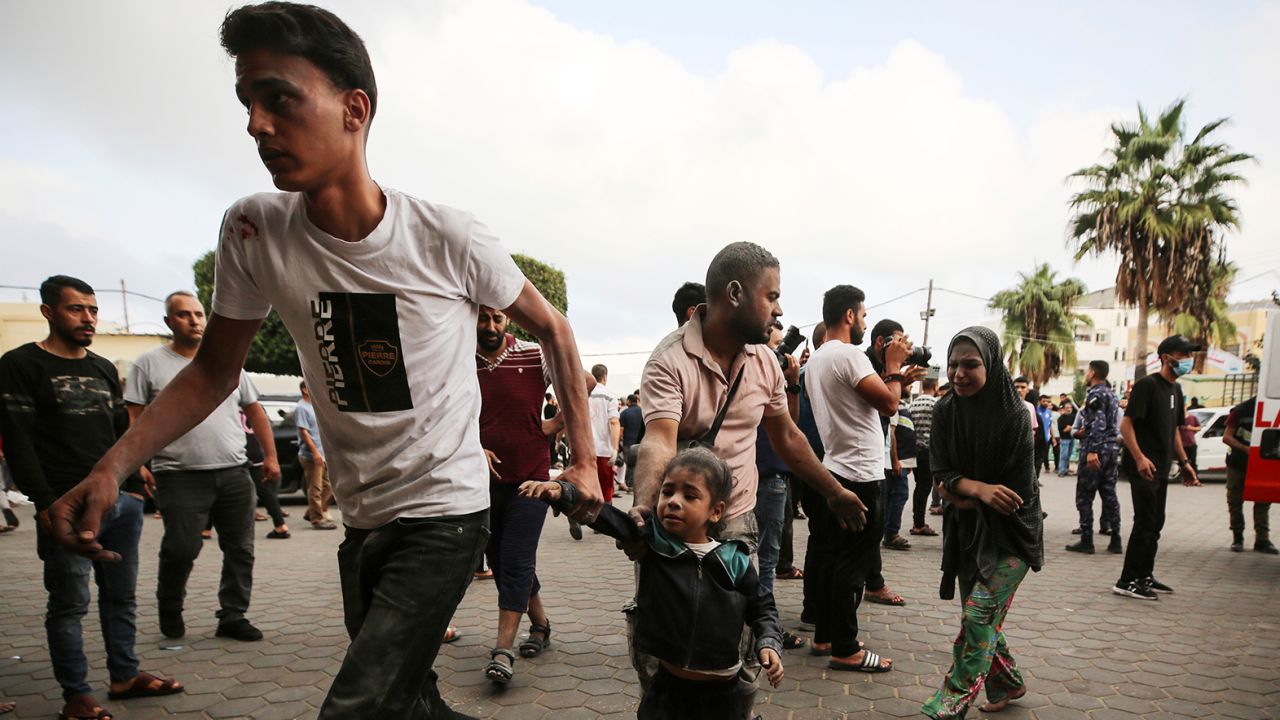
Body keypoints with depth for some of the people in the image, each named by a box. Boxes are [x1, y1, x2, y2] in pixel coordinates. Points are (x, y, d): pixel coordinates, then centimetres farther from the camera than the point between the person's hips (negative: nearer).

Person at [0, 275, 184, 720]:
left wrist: (134, 488, 13)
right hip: (69, 505, -6)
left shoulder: (104, 368, 17)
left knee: (121, 595, 12)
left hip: (120, 501, 6)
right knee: (70, 603, -2)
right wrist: (46, 503, -16)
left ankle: (125, 676, 22)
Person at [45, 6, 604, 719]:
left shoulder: (450, 239, -17)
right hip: (363, 520, 5)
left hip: (446, 513, -5)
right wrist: (113, 467, -9)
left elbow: (553, 329, -3)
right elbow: (214, 371, 4)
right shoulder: (254, 232, -7)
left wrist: (584, 461, -3)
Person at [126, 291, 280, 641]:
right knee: (181, 549, -4)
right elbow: (135, 419, 1)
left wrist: (270, 456, 10)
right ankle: (169, 610, 23)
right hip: (181, 476, -3)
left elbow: (255, 411, 17)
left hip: (235, 474, 4)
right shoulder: (150, 364, 5)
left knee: (240, 549, 4)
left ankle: (232, 616, 16)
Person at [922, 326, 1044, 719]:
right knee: (980, 616, 13)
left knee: (978, 615, -11)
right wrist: (979, 488, -24)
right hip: (966, 532, 5)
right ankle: (1008, 683, 35)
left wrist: (962, 494, -9)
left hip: (1010, 533, -5)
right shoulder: (945, 412, -5)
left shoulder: (1013, 417, -18)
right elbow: (941, 474, -6)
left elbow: (1017, 491, -16)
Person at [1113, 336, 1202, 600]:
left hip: (1161, 469, 9)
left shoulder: (1175, 389, 14)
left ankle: (1145, 577, 23)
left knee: (1155, 524, 13)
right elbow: (1126, 424, -18)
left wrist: (1184, 462, 18)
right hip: (1143, 467, -9)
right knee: (1145, 523, -9)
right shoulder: (1147, 385, -12)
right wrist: (1139, 457, -27)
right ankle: (1127, 581, -4)